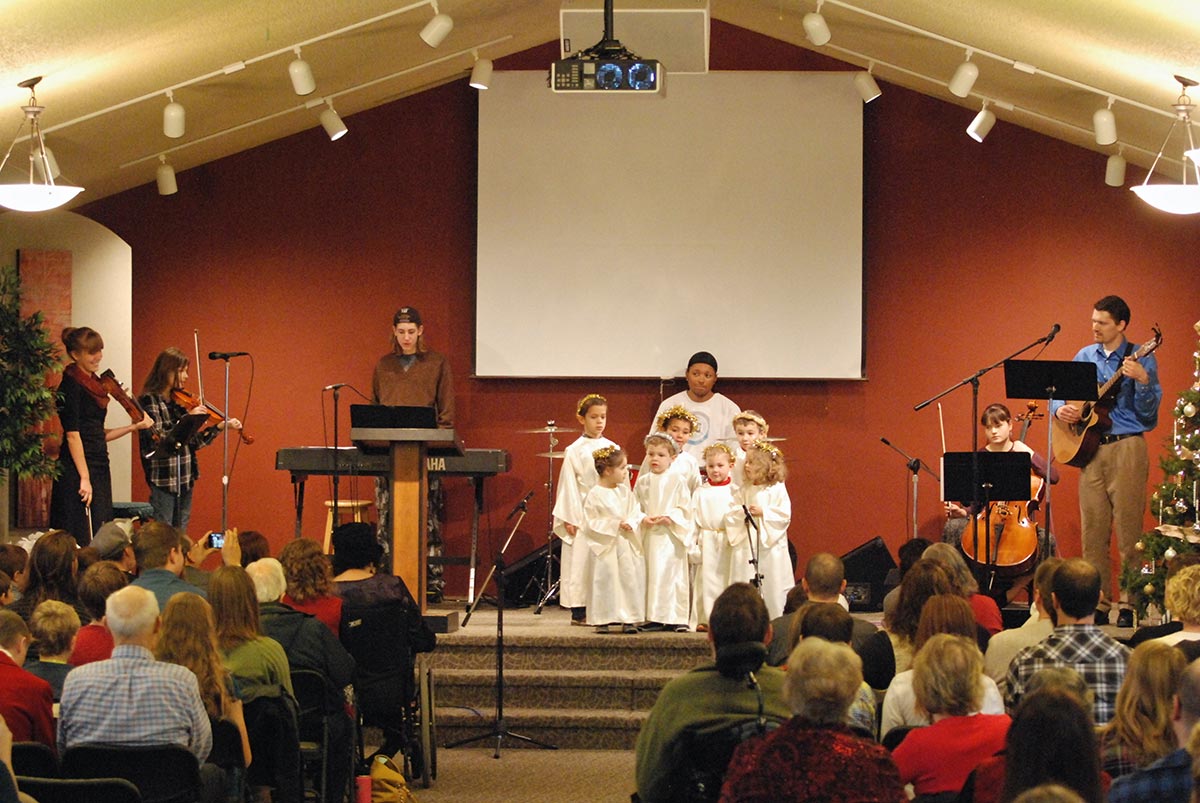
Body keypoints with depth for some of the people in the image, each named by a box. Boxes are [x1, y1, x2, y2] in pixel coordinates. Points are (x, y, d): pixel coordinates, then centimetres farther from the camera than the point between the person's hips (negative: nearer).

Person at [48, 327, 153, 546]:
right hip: (77, 470, -9)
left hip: (99, 467, 9)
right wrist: (84, 478, -20)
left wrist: (134, 427, 9)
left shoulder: (93, 384, 14)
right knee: (81, 538, -9)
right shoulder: (71, 385, -10)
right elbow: (72, 435, -16)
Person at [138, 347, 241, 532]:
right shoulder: (149, 401, -9)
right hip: (163, 480, -7)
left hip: (185, 479, 7)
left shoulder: (178, 401, 10)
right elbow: (159, 440, -20)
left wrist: (220, 427, 1)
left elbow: (193, 442, 11)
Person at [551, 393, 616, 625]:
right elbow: (569, 484, -3)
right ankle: (579, 612, 0)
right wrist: (569, 518, -8)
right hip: (582, 514, -3)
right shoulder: (574, 451, -2)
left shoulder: (612, 448, 9)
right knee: (580, 561, -4)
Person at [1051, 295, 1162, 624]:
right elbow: (1059, 393, 17)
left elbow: (1148, 412, -9)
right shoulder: (1085, 356, 12)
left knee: (1129, 531, -4)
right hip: (1090, 448, 5)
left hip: (1126, 448, -5)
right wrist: (1059, 409, -5)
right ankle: (1097, 603, 12)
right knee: (1093, 531, 6)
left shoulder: (1140, 360, -3)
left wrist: (1142, 381, -25)